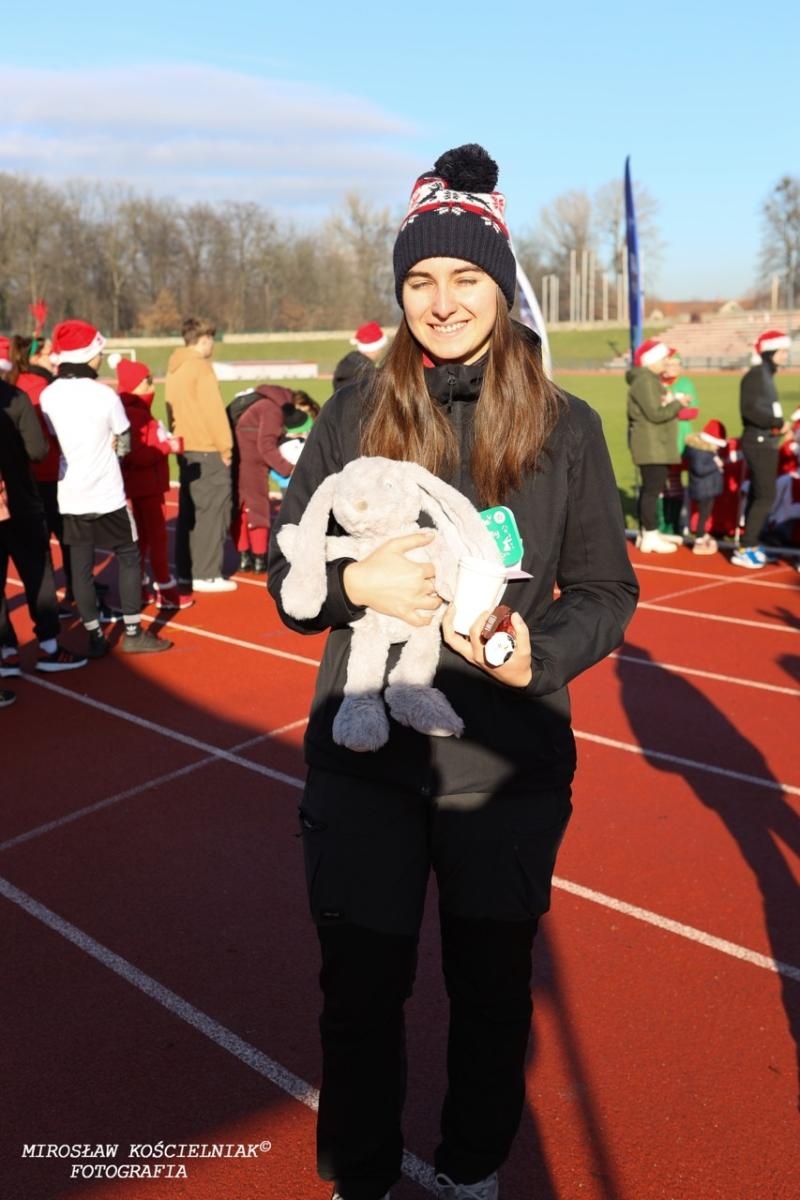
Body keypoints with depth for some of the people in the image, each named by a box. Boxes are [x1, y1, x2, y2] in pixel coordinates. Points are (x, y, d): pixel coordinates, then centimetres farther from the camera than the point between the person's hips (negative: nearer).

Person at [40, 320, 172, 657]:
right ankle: (133, 633, 11)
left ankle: (95, 637, 14)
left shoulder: (47, 396, 0)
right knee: (129, 558, 10)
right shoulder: (104, 394, -12)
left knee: (80, 566, 8)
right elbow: (123, 444, -3)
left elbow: (53, 442, 9)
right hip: (106, 495, -4)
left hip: (69, 497, 4)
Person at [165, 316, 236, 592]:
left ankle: (186, 570, 18)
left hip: (186, 449, 9)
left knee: (189, 510, 14)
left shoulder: (174, 368, 13)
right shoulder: (200, 366, -12)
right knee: (213, 511, -5)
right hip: (207, 450, -9)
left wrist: (179, 438, 18)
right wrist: (225, 446, -10)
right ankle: (206, 575, -4)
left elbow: (173, 408, 15)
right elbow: (213, 410, -16)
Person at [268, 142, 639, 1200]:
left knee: (492, 991, 18)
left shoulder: (565, 426, -2)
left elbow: (606, 590, 2)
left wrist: (537, 656, -18)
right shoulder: (355, 415, -1)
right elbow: (286, 569, 2)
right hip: (364, 759, 1)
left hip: (508, 766, 0)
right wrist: (356, 581, -19)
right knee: (360, 993, 14)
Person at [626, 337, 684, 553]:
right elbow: (655, 414, -21)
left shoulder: (651, 379, 19)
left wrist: (670, 404, 6)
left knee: (650, 487, 13)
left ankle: (645, 533, 20)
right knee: (653, 488, -10)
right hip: (651, 445, -11)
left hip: (654, 444, 11)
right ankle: (650, 537, -7)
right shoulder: (645, 381, -16)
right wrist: (677, 404, -10)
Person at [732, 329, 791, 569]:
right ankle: (745, 549, -7)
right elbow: (749, 409, -23)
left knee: (758, 496, 12)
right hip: (759, 442, -10)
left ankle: (750, 546, 19)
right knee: (766, 496, -11)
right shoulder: (756, 375, -13)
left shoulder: (767, 375, 16)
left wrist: (778, 424, 2)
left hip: (766, 443, 10)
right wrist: (778, 423, -18)